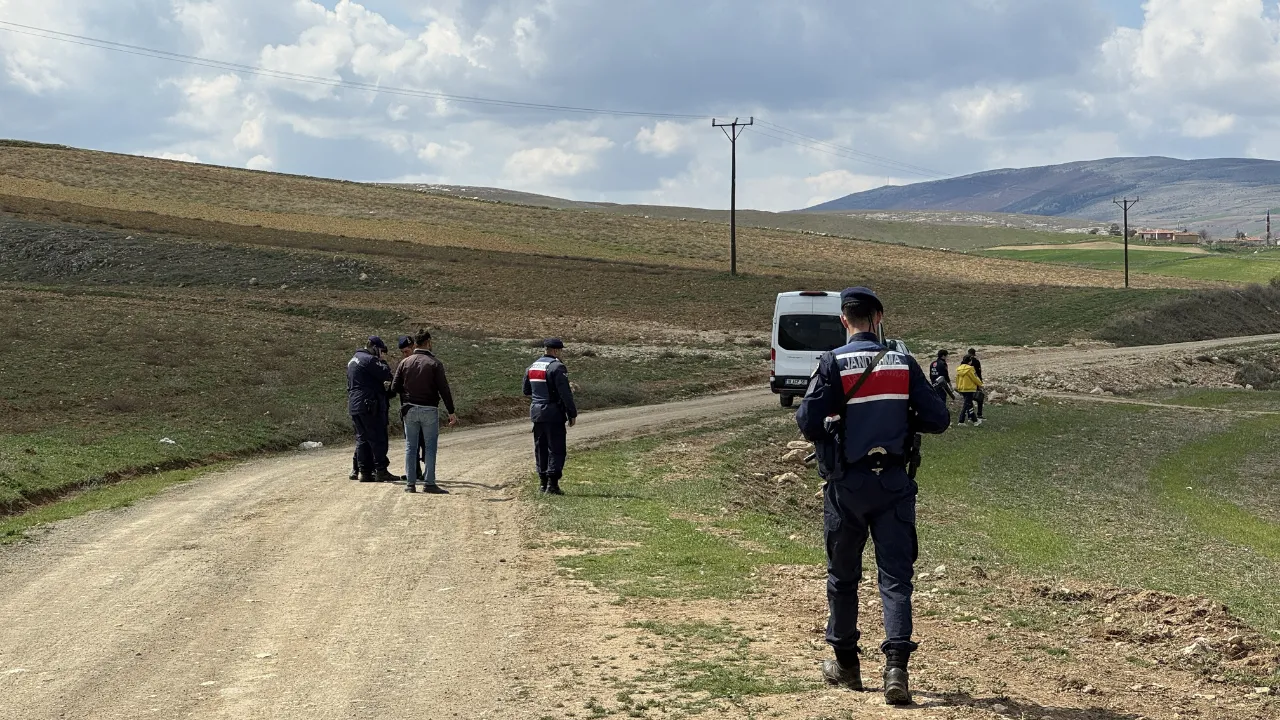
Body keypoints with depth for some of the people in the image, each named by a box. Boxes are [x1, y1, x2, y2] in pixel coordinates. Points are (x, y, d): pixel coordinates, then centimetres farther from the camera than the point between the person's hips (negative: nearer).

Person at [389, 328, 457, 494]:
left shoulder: (404, 363, 3)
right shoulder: (435, 364, -7)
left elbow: (395, 388, 3)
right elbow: (444, 390, -10)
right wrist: (452, 412, -7)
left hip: (410, 410, 3)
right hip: (429, 409, -3)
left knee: (410, 446, 9)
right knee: (430, 447, 3)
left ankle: (410, 483, 8)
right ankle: (429, 483, -1)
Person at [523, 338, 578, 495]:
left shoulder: (532, 367, 10)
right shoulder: (557, 367, -13)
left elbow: (526, 391, 19)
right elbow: (565, 394, -16)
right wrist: (572, 414, -9)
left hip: (536, 412, 7)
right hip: (554, 414, -7)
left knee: (540, 448, 13)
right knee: (556, 449, -3)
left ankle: (543, 482, 16)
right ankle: (552, 484, -8)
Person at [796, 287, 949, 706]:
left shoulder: (833, 364, -8)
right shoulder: (903, 364, 0)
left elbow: (807, 423, -13)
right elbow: (938, 419, -1)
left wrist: (824, 432, 10)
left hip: (847, 483, -1)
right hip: (894, 483, 1)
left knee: (843, 575, 15)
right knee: (896, 576, 1)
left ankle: (846, 664, 26)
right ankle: (896, 666, -12)